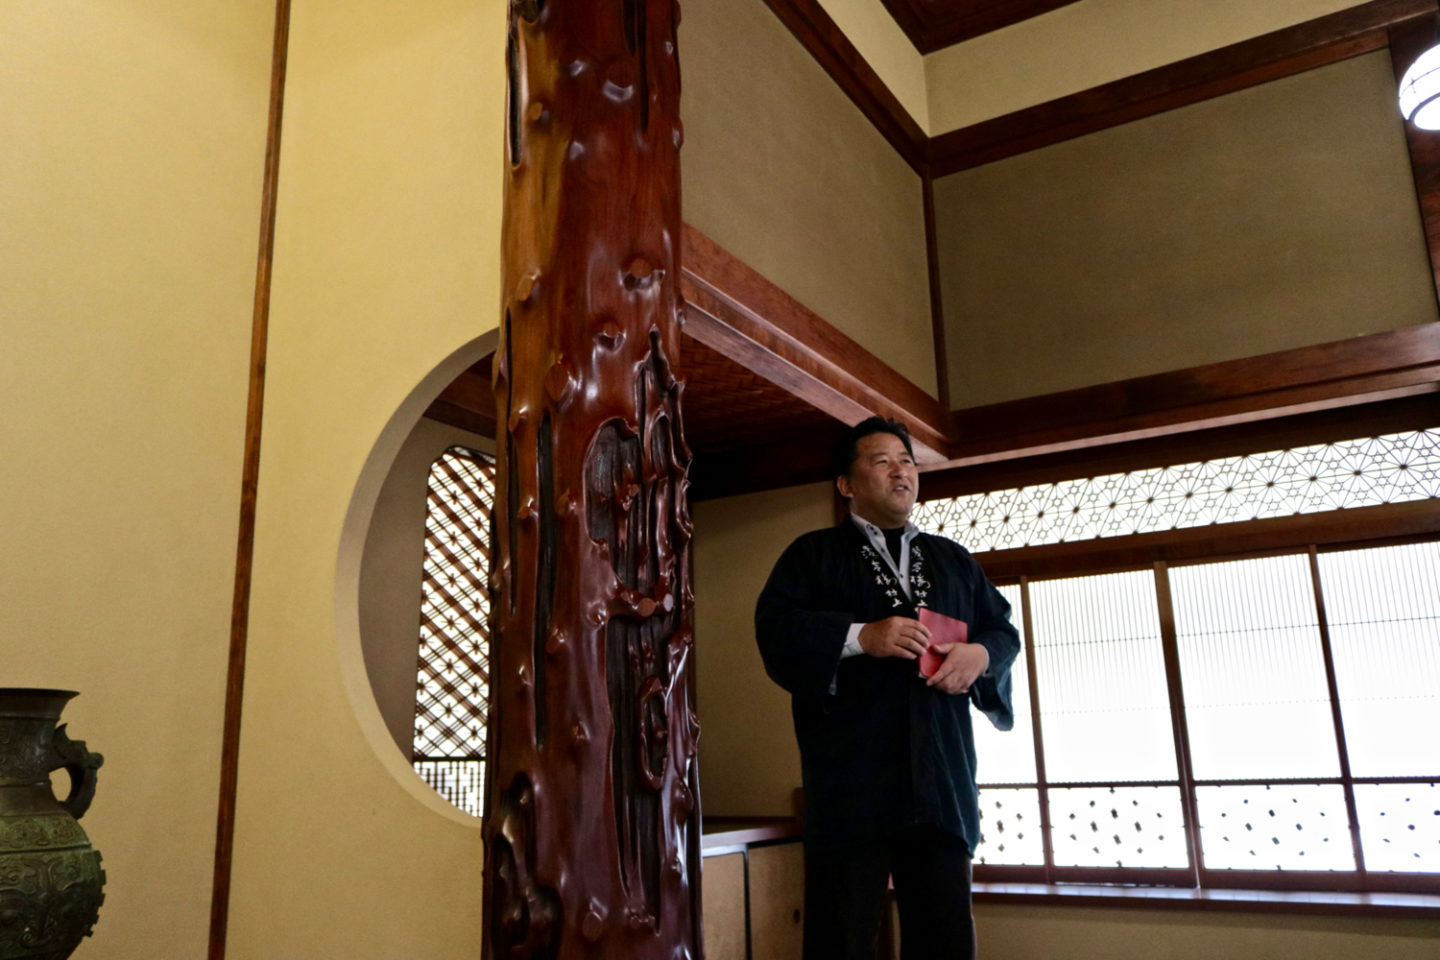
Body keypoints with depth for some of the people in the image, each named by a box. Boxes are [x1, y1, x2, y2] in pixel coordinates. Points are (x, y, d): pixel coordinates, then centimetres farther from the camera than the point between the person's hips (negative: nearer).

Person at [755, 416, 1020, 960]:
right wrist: (861, 636, -16)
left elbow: (1003, 628, 19)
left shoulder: (952, 558, 22)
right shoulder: (813, 555, 9)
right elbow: (774, 627, -5)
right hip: (850, 780, -3)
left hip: (941, 777, 4)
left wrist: (980, 654, -4)